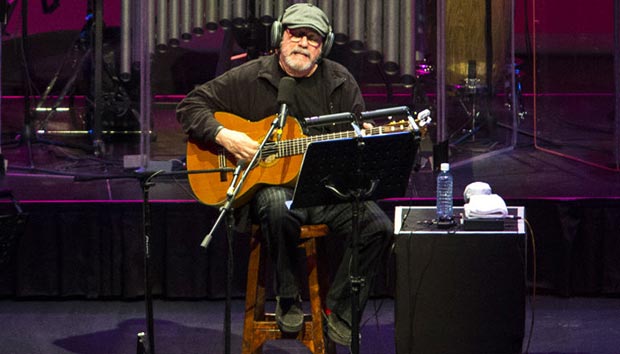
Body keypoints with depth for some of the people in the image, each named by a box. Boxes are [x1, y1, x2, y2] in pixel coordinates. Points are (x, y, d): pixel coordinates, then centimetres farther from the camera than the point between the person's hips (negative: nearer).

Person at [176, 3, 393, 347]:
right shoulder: (249, 78, 2)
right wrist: (224, 136, -13)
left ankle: (340, 309, -4)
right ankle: (288, 300, -16)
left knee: (378, 225, -20)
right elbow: (190, 106, 4)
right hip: (271, 186, -3)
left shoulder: (340, 82, 11)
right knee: (279, 209, -39)